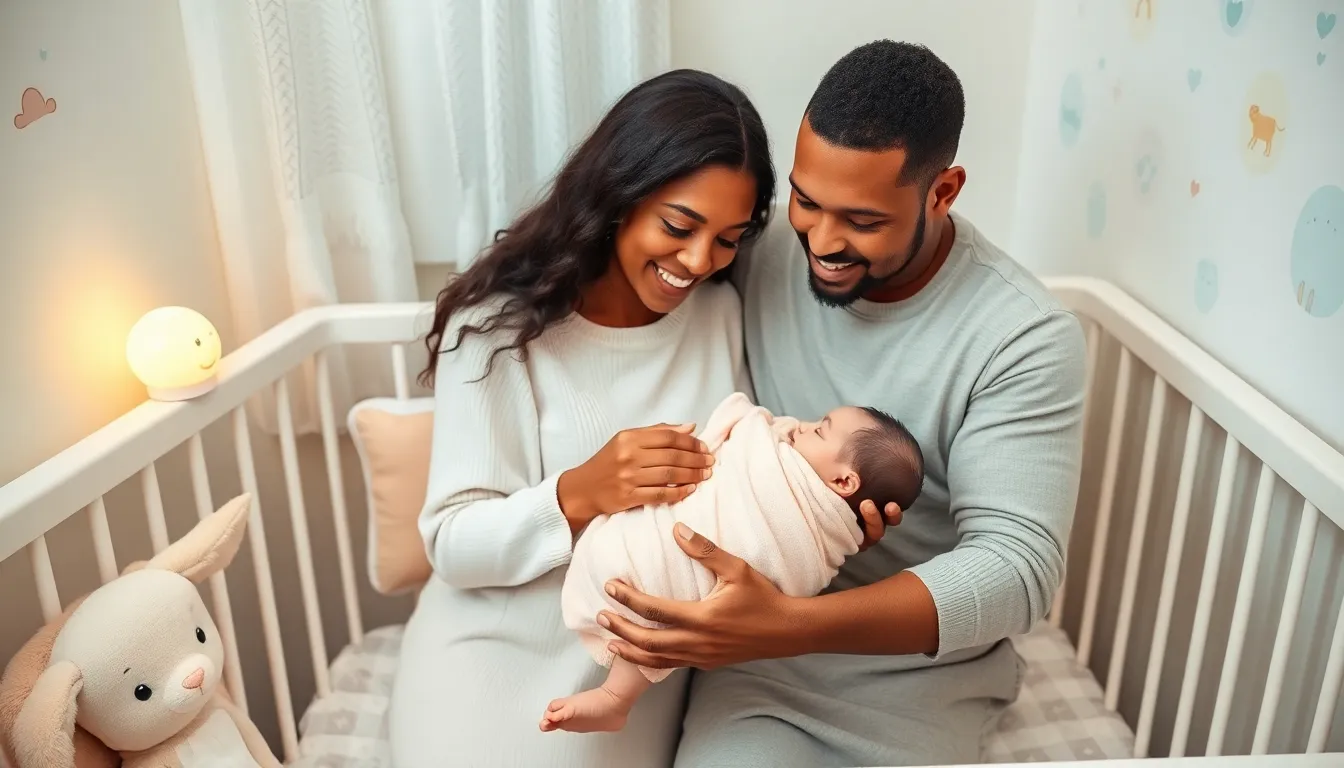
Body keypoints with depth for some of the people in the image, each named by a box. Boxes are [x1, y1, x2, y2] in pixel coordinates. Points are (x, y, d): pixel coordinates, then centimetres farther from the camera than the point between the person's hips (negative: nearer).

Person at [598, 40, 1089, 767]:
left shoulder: (1025, 337, -17)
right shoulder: (759, 257, -8)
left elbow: (1017, 565, -22)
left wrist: (792, 626, -36)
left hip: (918, 666, -1)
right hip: (754, 647, 1)